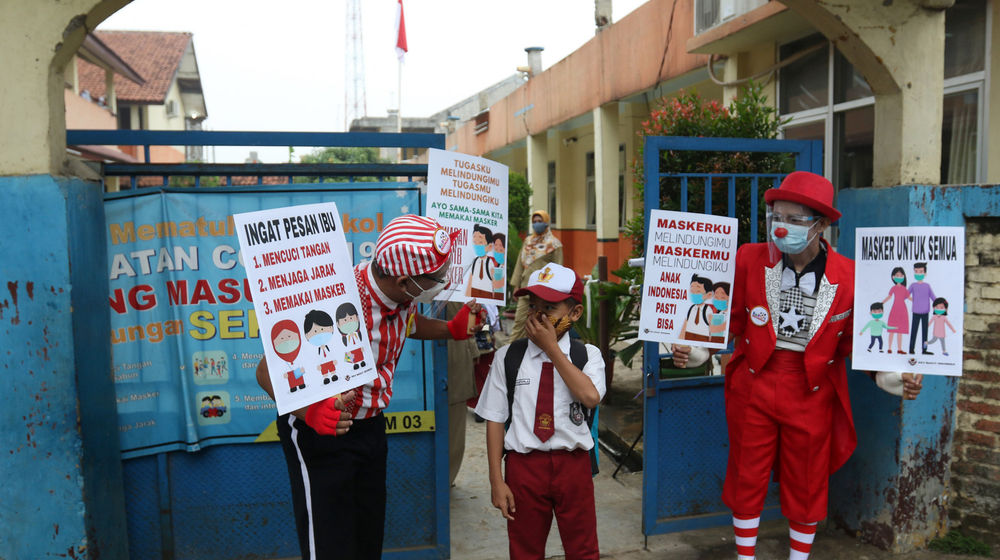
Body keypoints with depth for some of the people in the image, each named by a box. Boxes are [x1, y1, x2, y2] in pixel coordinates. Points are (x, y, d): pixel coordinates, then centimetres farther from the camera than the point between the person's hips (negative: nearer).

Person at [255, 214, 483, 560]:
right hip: (320, 433, -7)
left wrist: (454, 329, 1)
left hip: (370, 425, 7)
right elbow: (268, 370, -27)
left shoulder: (404, 297, -7)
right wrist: (312, 412, -45)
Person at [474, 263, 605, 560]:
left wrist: (552, 348, -17)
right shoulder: (508, 357, -3)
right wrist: (497, 481, -4)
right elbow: (495, 419, -2)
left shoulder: (587, 354, -1)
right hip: (524, 465, 0)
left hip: (573, 465, 0)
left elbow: (590, 396, -22)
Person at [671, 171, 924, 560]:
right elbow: (730, 320, -1)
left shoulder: (849, 276, -10)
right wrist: (695, 350, -15)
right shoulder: (750, 259, -7)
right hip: (753, 386, 1)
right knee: (747, 478, 14)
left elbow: (856, 341, -1)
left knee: (806, 485, 17)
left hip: (811, 395, 0)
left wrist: (886, 376, -17)